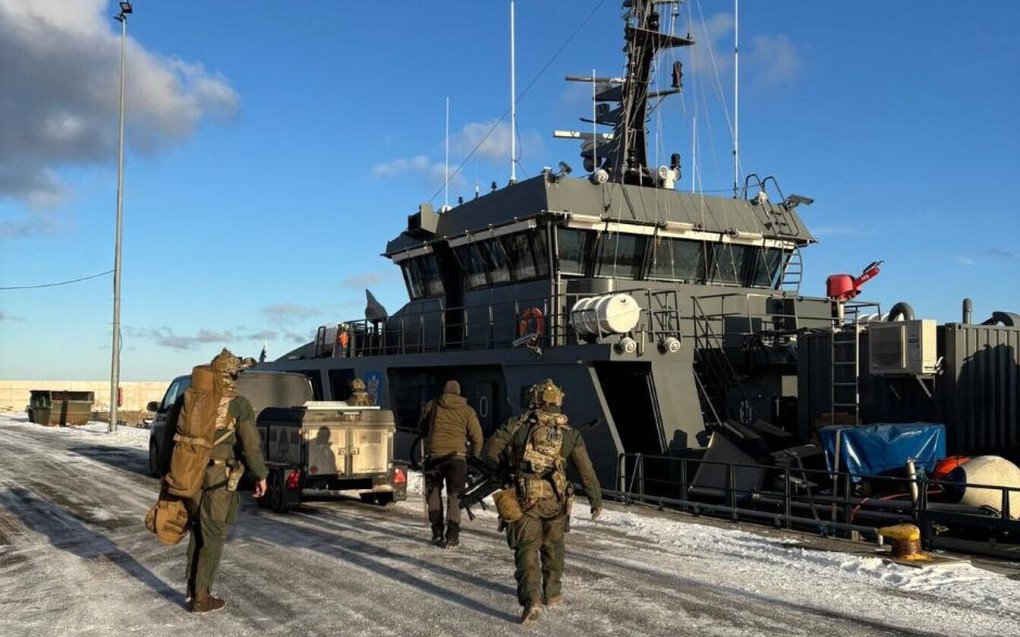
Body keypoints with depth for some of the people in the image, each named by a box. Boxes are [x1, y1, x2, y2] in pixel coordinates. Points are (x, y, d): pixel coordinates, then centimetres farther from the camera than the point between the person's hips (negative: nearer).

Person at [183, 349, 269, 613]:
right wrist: (260, 476, 2)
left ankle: (192, 587, 27)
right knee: (212, 536, 5)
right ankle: (200, 598, 8)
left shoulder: (191, 400, 2)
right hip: (219, 480, -5)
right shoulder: (239, 406, -11)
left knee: (197, 530, 21)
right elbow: (251, 445, -11)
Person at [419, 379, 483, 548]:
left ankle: (437, 533, 12)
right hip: (457, 455, -1)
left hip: (434, 455, 1)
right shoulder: (467, 410, 7)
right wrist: (474, 456, 19)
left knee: (434, 492, 16)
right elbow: (477, 437, 5)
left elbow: (420, 429, 20)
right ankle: (452, 536, 2)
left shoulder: (432, 405, 10)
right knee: (454, 496, 8)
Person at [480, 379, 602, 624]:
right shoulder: (570, 433, 4)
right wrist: (596, 500, 16)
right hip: (556, 500, 2)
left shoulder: (517, 425, -1)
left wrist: (503, 465, 22)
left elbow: (489, 452, 1)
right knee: (553, 546, 22)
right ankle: (552, 593, 33)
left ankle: (531, 600, -13)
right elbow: (586, 471, 7)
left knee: (527, 548, 3)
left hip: (524, 499, -2)